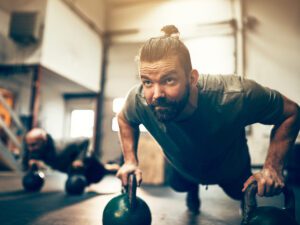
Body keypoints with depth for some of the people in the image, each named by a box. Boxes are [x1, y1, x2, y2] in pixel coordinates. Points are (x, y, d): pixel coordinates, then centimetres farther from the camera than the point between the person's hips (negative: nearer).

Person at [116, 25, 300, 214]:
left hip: (231, 171, -1)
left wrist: (273, 167, -37)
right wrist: (130, 161, -21)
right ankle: (192, 189, 68)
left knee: (240, 193, 30)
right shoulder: (138, 99, -38)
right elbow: (125, 119, -11)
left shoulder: (234, 96, -47)